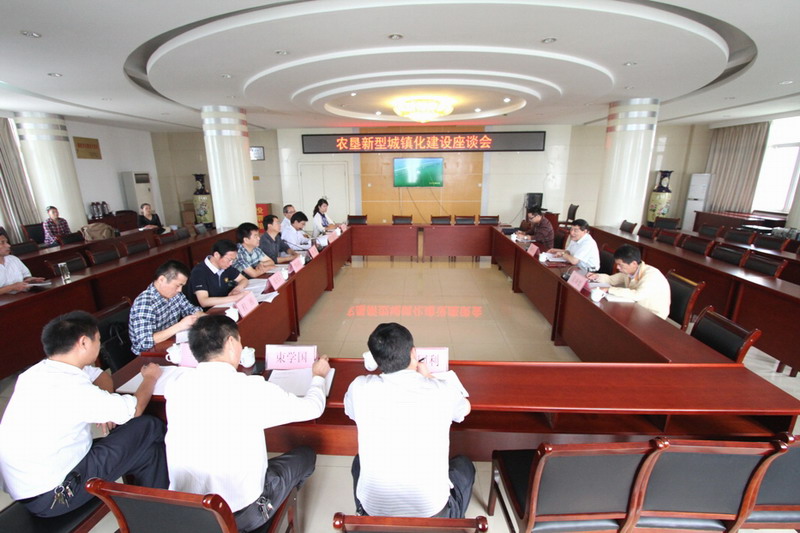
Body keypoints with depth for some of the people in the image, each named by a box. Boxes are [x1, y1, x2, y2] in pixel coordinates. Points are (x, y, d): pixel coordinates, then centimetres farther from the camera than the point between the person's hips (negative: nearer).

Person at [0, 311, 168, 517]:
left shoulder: (38, 370, -2)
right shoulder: (72, 388, -30)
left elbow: (101, 376, 13)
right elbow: (135, 409, -17)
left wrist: (106, 408, -5)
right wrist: (150, 377, 1)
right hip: (50, 496, -8)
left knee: (147, 447, 9)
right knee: (150, 429, -5)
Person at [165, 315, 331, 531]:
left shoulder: (175, 387, -9)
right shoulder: (252, 388, -23)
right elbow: (313, 408, -10)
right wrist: (318, 376, 10)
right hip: (241, 514, -5)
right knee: (305, 455, 16)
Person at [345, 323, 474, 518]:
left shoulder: (360, 387, -14)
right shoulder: (443, 390, -13)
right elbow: (465, 409, 12)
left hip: (375, 508, 1)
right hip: (432, 508, 0)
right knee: (463, 465, 29)